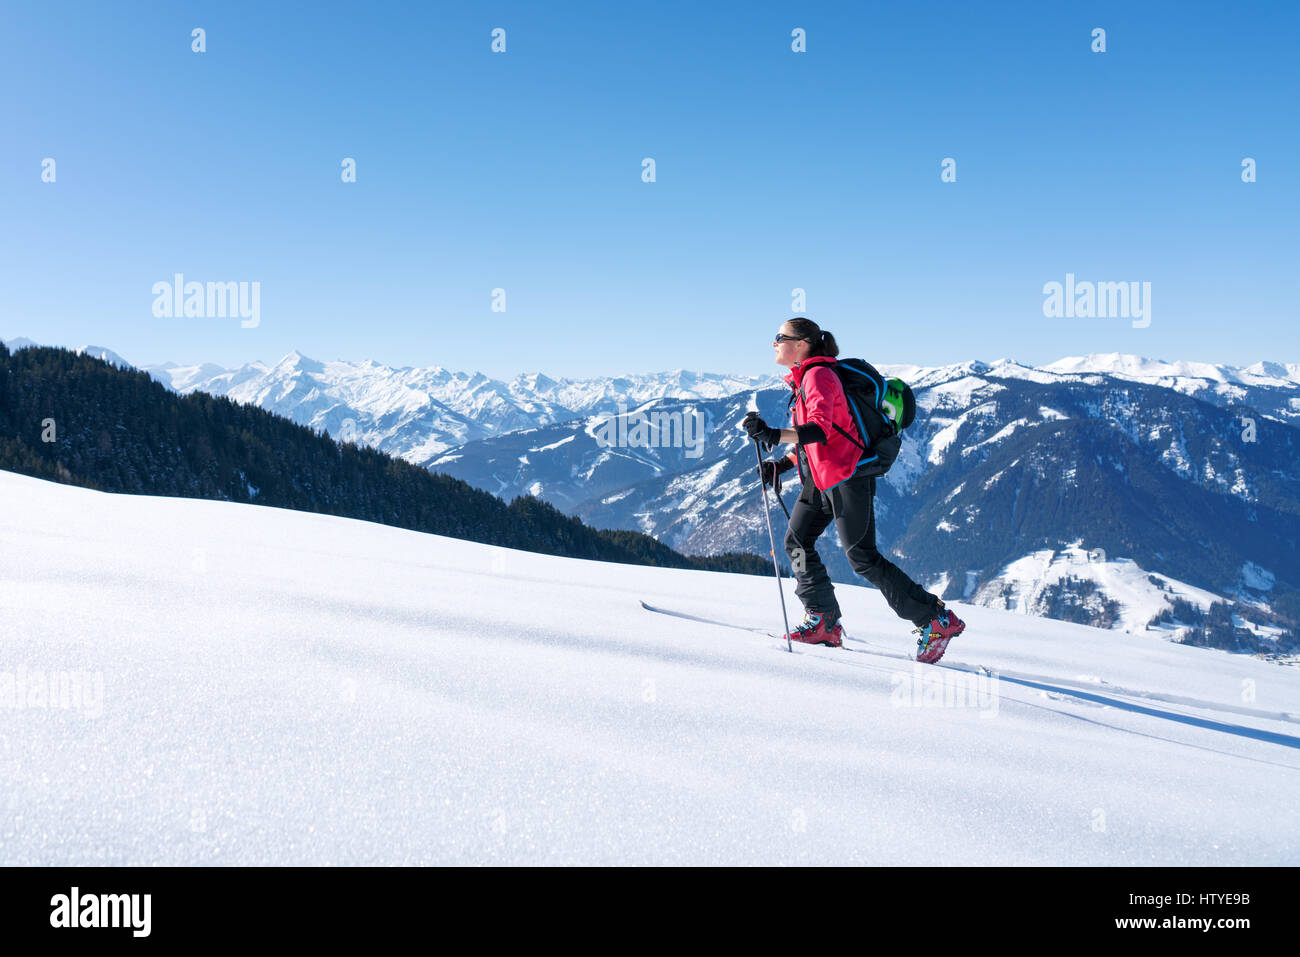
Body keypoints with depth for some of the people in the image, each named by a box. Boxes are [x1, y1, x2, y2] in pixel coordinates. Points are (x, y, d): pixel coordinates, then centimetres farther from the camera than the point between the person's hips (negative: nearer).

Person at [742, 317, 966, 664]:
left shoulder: (819, 375, -13)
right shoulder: (803, 380, 17)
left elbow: (821, 429, -28)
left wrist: (773, 435, -37)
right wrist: (782, 464, 11)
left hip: (847, 477, -10)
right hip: (821, 479, 10)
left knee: (863, 558, -8)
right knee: (797, 541, 3)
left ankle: (937, 621, 0)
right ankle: (824, 621, 8)